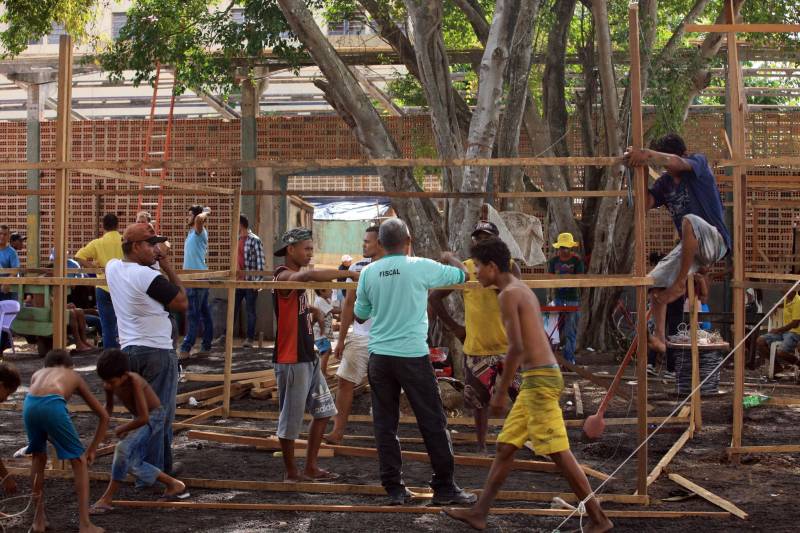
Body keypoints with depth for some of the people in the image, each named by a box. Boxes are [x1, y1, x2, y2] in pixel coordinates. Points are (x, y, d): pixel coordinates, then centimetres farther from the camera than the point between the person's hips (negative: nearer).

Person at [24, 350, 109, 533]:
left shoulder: (38, 373, 39)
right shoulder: (75, 377, 35)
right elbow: (104, 416, 34)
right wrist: (92, 449, 36)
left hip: (30, 404, 3)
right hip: (52, 405, -3)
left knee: (39, 457, 28)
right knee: (79, 461, 12)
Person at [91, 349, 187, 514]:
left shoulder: (134, 382, -32)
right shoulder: (110, 382, -11)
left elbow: (144, 418, -34)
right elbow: (108, 406, 10)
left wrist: (122, 428, -19)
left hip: (154, 417, -9)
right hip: (140, 419, 9)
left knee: (123, 448, -27)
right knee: (133, 465, 9)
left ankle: (107, 499, -19)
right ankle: (172, 484, 25)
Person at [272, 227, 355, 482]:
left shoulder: (297, 278, 16)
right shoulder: (284, 276, -15)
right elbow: (312, 275, -36)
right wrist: (350, 274, -31)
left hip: (308, 358, 10)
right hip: (291, 361, -10)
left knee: (323, 410, 14)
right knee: (291, 418, 1)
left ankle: (311, 467, 23)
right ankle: (291, 473, 14)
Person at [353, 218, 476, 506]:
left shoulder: (368, 272, 2)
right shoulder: (421, 267, -7)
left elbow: (360, 315, 13)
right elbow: (462, 275, 8)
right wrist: (450, 258, 28)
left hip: (379, 357, 3)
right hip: (413, 356, -3)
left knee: (385, 424, 9)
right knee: (433, 422, 5)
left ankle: (394, 488, 12)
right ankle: (444, 487, 10)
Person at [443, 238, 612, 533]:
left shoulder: (508, 294, -11)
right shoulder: (523, 290, 18)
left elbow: (517, 347, -18)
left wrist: (501, 391, -13)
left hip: (539, 378, -10)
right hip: (538, 378, 10)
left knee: (559, 453, -6)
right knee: (505, 445, 12)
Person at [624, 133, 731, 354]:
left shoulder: (699, 161, -7)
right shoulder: (664, 182, 10)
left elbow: (676, 162, -30)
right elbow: (645, 203, -4)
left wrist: (646, 154, -37)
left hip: (715, 240, -7)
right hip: (690, 247, 7)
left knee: (690, 220, -38)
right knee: (656, 281, -5)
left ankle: (680, 283, -28)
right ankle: (659, 338, -6)